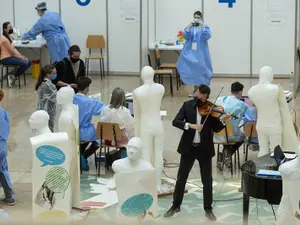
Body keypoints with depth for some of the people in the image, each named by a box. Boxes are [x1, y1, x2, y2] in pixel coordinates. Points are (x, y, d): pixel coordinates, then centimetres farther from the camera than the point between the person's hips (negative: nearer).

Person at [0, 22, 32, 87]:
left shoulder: (9, 37, 13)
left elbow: (14, 49, 11)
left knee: (29, 62, -1)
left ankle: (13, 74, 4)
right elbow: (12, 51, -17)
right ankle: (13, 77, -4)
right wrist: (21, 57, -12)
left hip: (11, 56, 10)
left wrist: (21, 56, -3)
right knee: (24, 63, -24)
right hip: (6, 59, -10)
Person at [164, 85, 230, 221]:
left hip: (204, 148, -1)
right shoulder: (187, 105, -1)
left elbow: (216, 129, -6)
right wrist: (190, 125, -26)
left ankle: (208, 209, 17)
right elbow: (175, 122, -11)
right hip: (188, 147, 1)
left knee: (207, 180, 5)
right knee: (181, 178, 9)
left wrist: (222, 120, -26)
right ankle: (176, 206, 24)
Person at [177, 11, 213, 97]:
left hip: (201, 53, -3)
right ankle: (195, 89, 14)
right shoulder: (189, 27, 9)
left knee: (201, 69, -5)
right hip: (190, 52, 3)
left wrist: (202, 28, -24)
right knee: (192, 70, 5)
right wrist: (189, 28, -19)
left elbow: (207, 36, -13)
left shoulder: (205, 27, 2)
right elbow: (185, 36, -4)